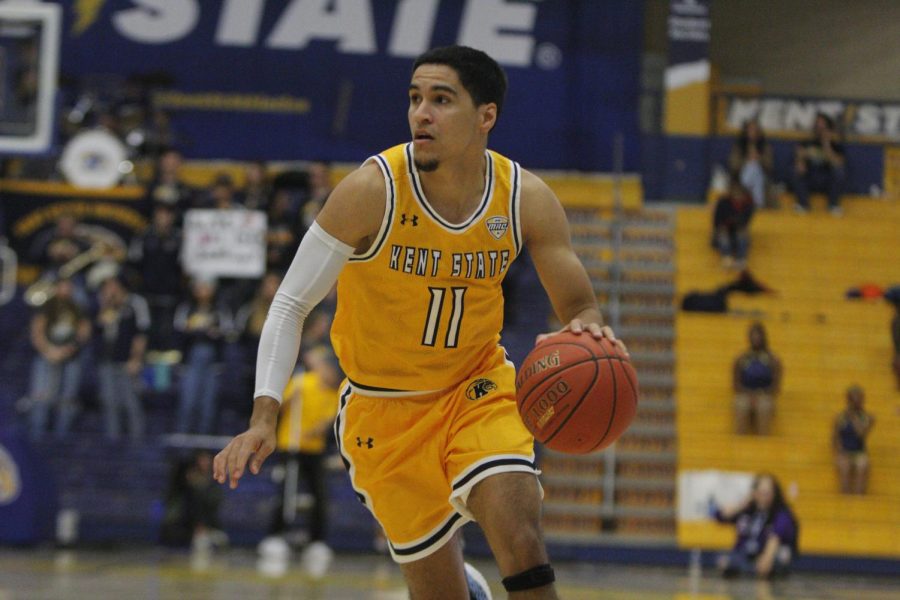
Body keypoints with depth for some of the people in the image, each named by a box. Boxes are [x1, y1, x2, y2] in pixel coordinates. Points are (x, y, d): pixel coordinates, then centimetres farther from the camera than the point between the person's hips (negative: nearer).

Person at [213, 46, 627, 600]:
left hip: (480, 387, 1)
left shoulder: (526, 198, -12)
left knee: (520, 537, -24)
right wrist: (265, 417, -25)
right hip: (386, 407, -1)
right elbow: (292, 305, -14)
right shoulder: (372, 191, -20)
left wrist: (588, 328, -29)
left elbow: (578, 303, -2)